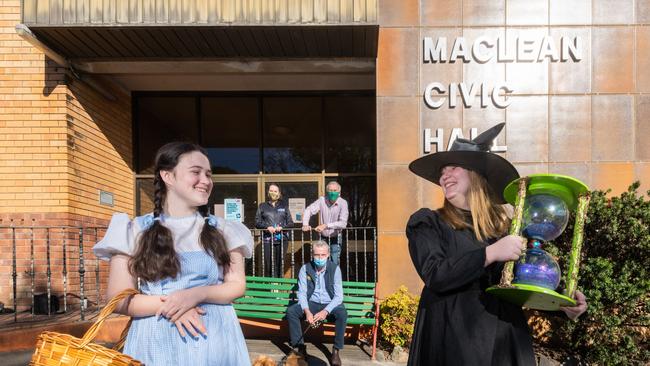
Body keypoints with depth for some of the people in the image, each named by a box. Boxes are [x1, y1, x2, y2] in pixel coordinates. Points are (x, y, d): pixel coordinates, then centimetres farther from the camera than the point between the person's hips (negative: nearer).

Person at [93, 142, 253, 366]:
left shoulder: (222, 231, 3)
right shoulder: (136, 231, -1)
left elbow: (237, 286, 1)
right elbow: (119, 299, -3)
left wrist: (198, 294, -16)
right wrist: (168, 304, -18)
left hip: (216, 342, 1)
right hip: (158, 343, -1)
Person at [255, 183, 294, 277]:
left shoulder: (284, 206, 15)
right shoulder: (262, 206, 13)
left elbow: (290, 223, 10)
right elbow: (257, 222, 6)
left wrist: (282, 227, -9)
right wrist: (267, 227, -11)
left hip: (282, 239, 1)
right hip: (267, 239, -1)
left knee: (279, 265, -2)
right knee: (268, 265, -8)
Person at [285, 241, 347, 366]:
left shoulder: (335, 269, -9)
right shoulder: (305, 269, -5)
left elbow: (338, 296, -13)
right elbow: (302, 293, -8)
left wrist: (326, 311, -29)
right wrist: (307, 311, -27)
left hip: (330, 304, -2)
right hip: (311, 303, 2)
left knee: (342, 313, -33)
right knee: (290, 311, -24)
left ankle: (336, 350, -16)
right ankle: (301, 348, -11)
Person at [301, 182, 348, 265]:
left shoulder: (343, 203, -14)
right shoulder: (322, 200, -8)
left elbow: (343, 223, -23)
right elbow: (308, 210, -8)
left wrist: (326, 225, -31)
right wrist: (305, 225, -25)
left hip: (335, 239, -2)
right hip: (323, 238, 2)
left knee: (334, 264, -2)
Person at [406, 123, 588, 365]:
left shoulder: (504, 227, 7)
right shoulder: (428, 223, -2)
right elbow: (435, 276, -16)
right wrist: (490, 253, -22)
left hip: (506, 340, 3)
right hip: (455, 339, -3)